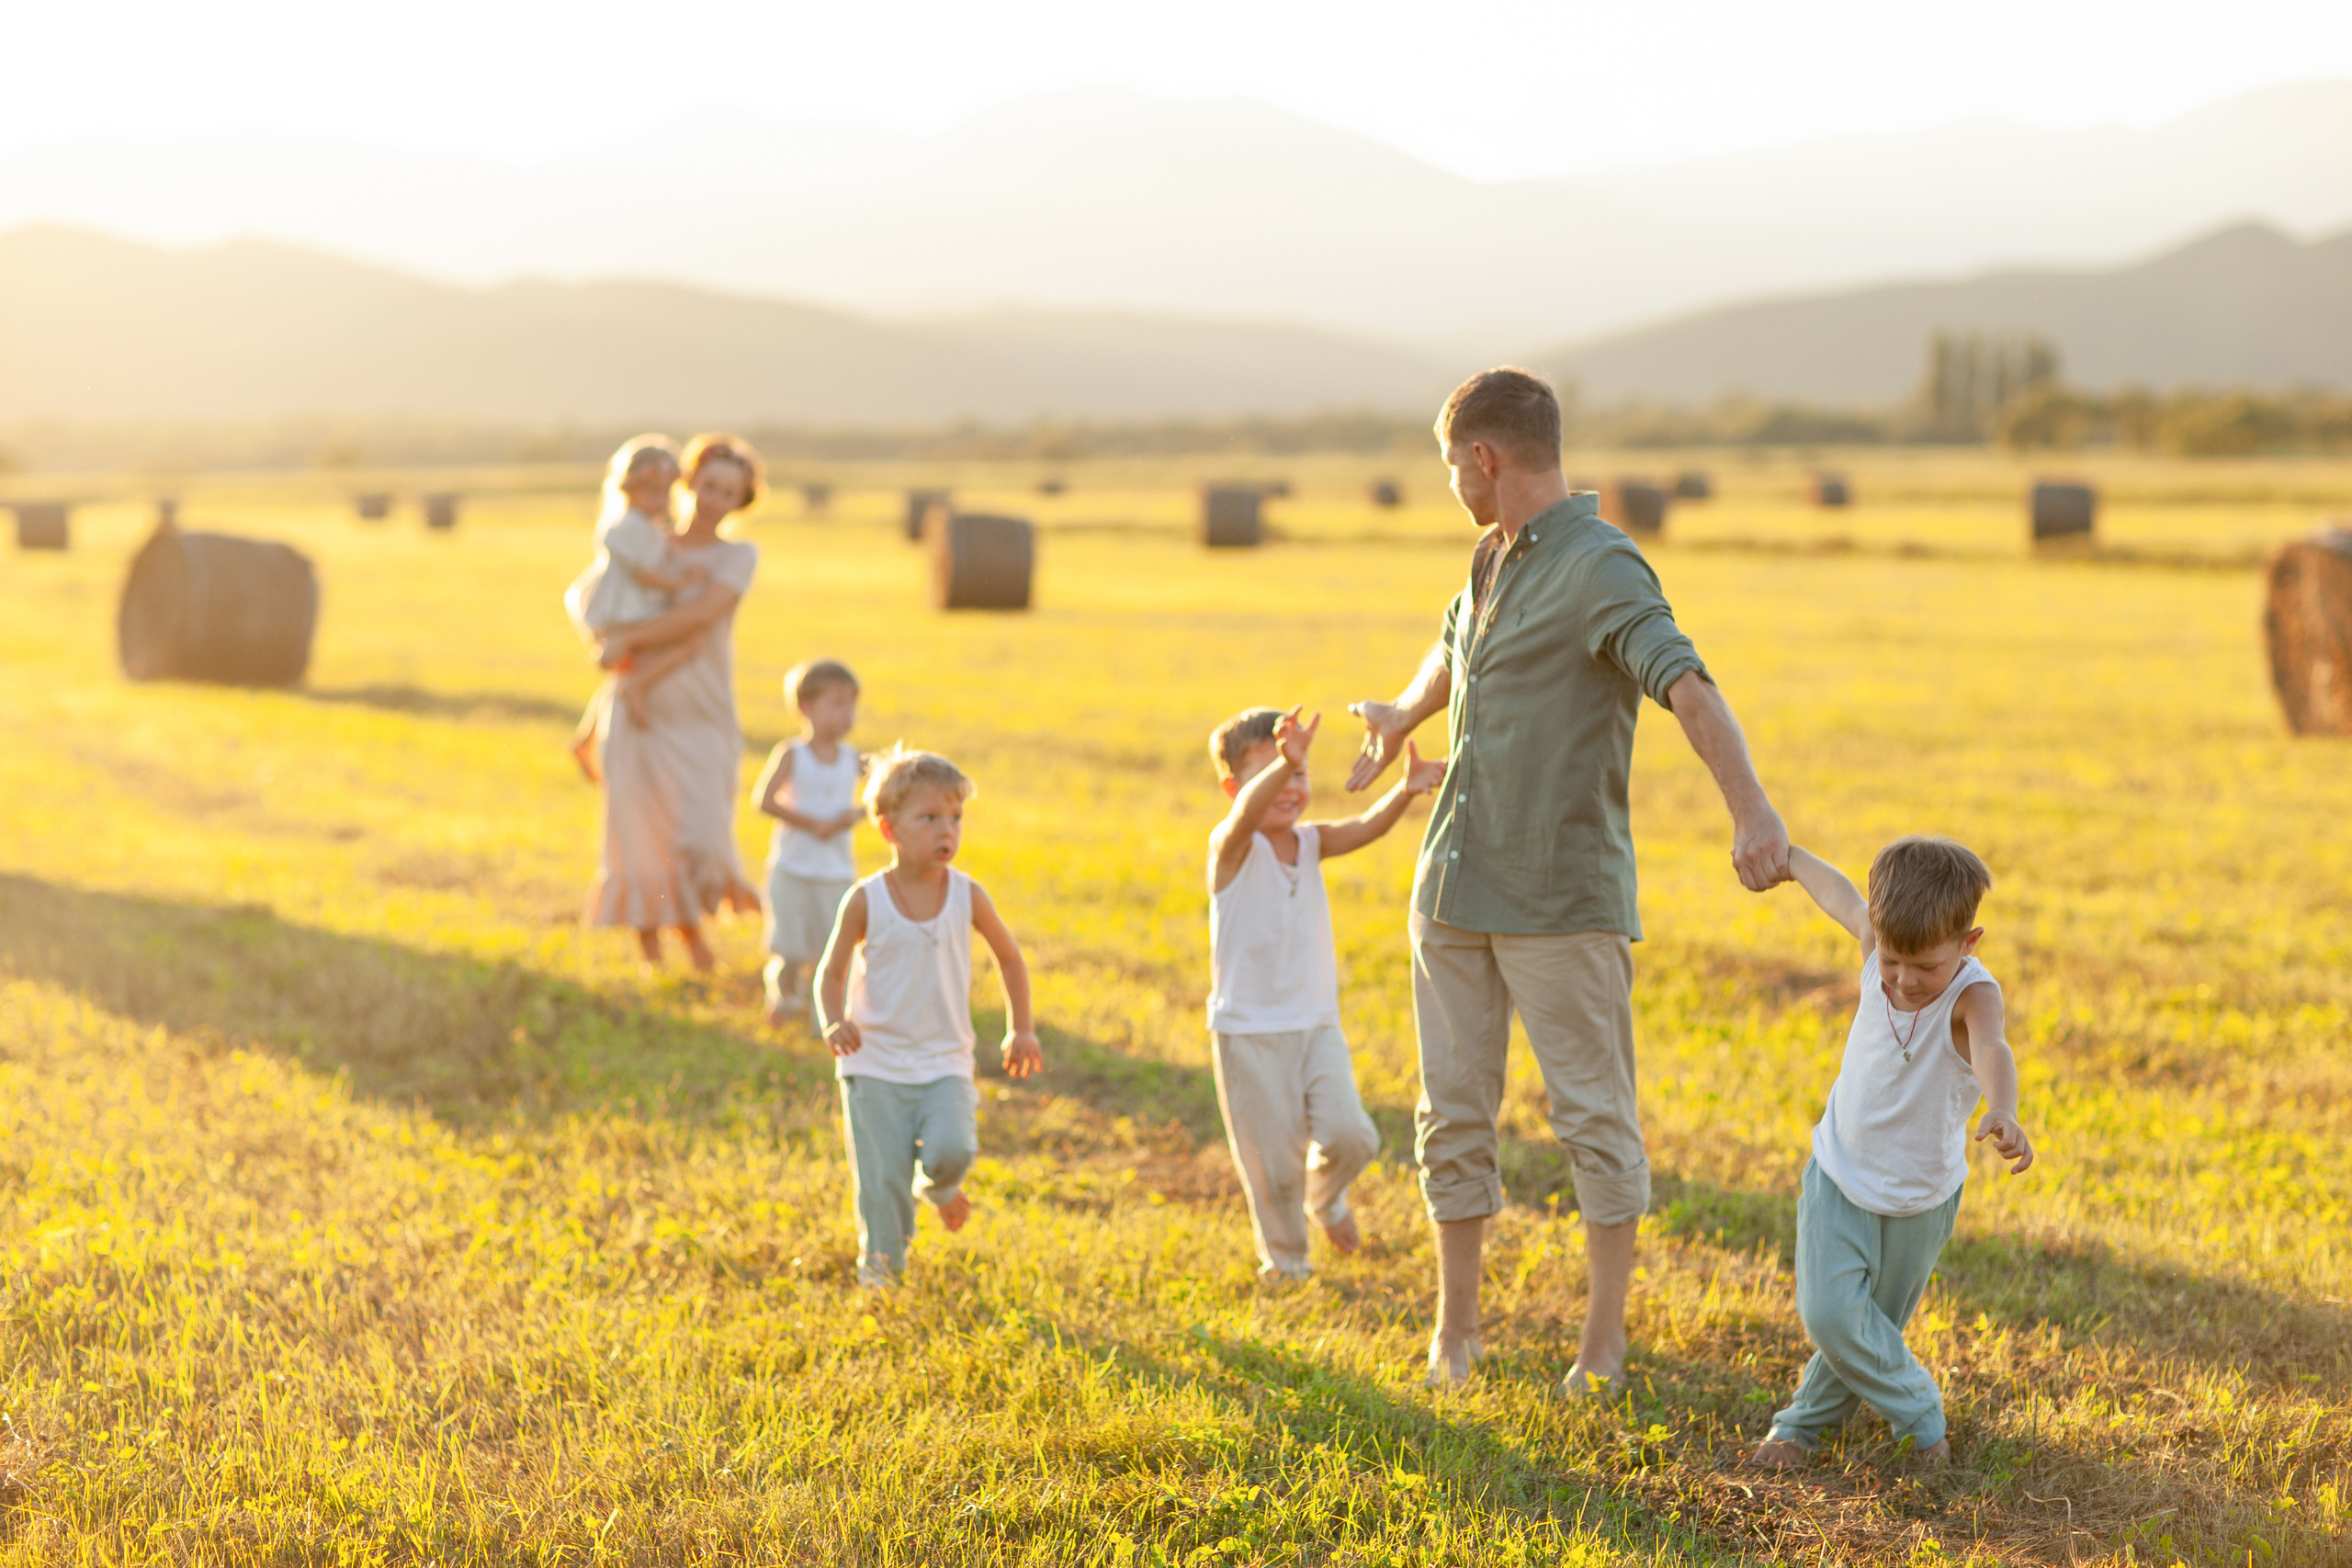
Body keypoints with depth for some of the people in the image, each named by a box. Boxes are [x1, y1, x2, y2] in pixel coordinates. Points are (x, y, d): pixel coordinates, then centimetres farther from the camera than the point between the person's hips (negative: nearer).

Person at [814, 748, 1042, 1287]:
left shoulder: (968, 896, -3)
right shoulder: (865, 902, -8)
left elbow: (1009, 958, 14)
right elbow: (832, 973, 1)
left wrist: (1021, 1029, 12)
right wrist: (834, 1023, -19)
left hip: (944, 1064, 1)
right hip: (875, 1065, -1)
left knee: (952, 1149, -22)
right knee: (881, 1181, -3)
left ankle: (938, 1187, 14)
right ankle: (880, 1270, 20)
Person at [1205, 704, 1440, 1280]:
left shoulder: (1310, 841, 3)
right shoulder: (1231, 847, -13)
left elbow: (1363, 828, -15)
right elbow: (1249, 812, -35)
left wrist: (1405, 791, -36)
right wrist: (1283, 763, -56)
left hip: (1316, 1023, 4)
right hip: (1249, 1033, -4)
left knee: (1349, 1135, -10)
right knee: (1275, 1162, 4)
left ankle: (1324, 1196, 24)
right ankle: (1284, 1261, 29)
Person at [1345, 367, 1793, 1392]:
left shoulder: (1599, 567, -17)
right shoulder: (1494, 558, 10)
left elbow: (1687, 685, -32)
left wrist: (1751, 810, -46)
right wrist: (1402, 718, 48)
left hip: (1564, 900, -8)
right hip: (1455, 887, 8)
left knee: (1594, 1117, 4)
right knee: (1452, 1114, 10)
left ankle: (1605, 1339, 15)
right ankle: (1455, 1333, 21)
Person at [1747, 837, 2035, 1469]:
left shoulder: (1972, 995, -30)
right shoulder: (1878, 945, -17)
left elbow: (1992, 1050, -53)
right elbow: (1842, 897, 5)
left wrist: (2001, 1111, -75)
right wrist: (1787, 857, 24)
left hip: (1920, 1198, -2)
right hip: (1841, 1174, 2)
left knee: (1873, 1322, 14)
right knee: (1829, 1314, -12)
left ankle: (1806, 1421, 38)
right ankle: (1917, 1411, 10)